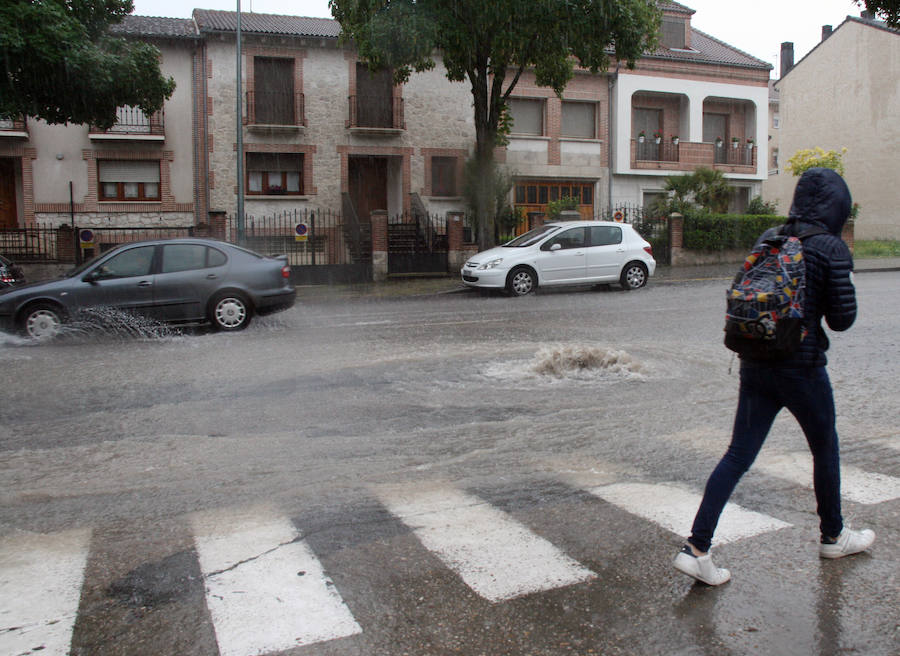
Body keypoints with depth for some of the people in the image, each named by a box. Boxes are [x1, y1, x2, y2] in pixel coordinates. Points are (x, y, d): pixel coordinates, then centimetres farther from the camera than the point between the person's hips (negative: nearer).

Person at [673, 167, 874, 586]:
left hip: (755, 364, 5)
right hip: (801, 367, -5)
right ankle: (833, 536, 39)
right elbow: (842, 319, -10)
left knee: (739, 454, 5)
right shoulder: (831, 248, -10)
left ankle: (696, 548, -1)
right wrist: (847, 285, 8)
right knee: (825, 449, 19)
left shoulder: (769, 238, 6)